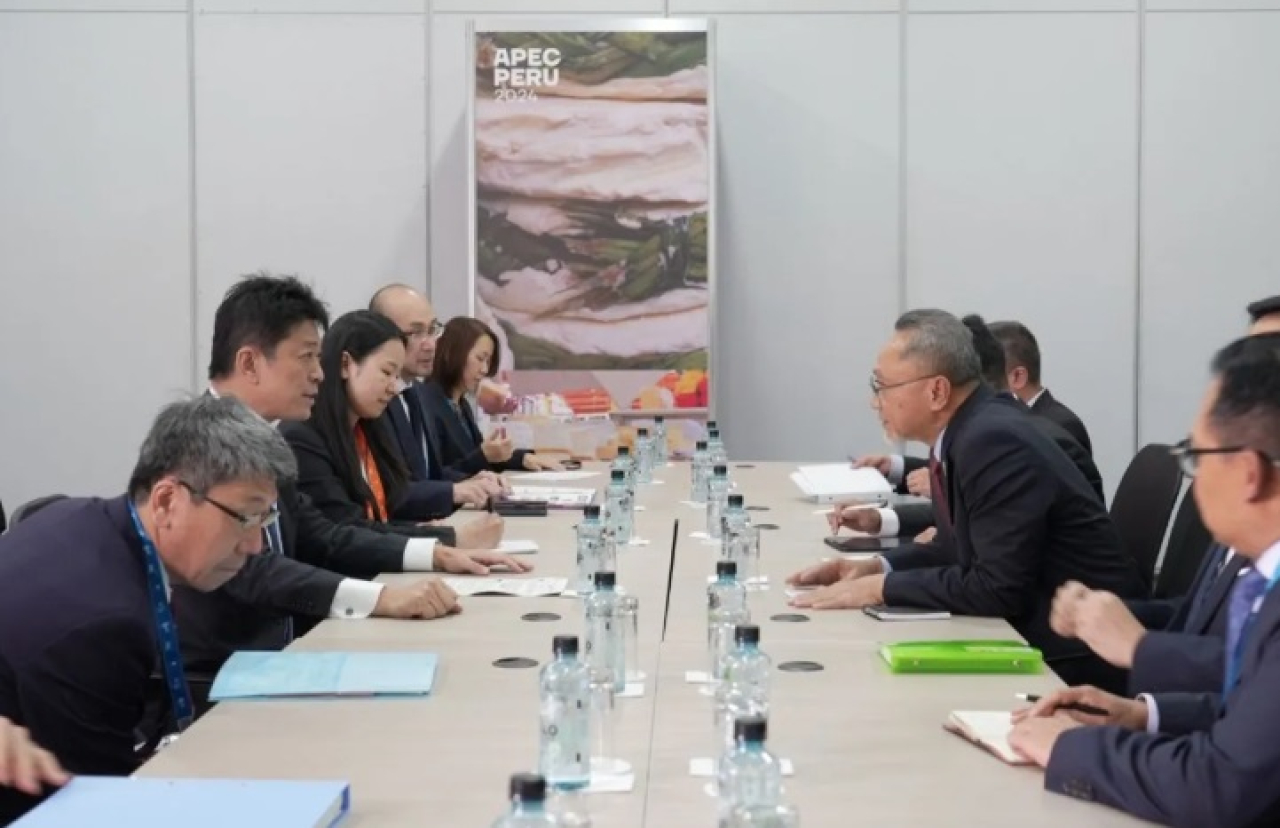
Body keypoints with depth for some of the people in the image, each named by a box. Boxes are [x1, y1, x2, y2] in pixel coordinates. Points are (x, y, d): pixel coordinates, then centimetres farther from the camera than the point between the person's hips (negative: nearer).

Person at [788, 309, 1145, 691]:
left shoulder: (994, 442, -23)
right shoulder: (964, 430, 3)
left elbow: (997, 588, -25)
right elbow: (959, 548, 15)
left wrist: (881, 587, -18)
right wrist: (878, 566, 1)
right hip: (1032, 632, 8)